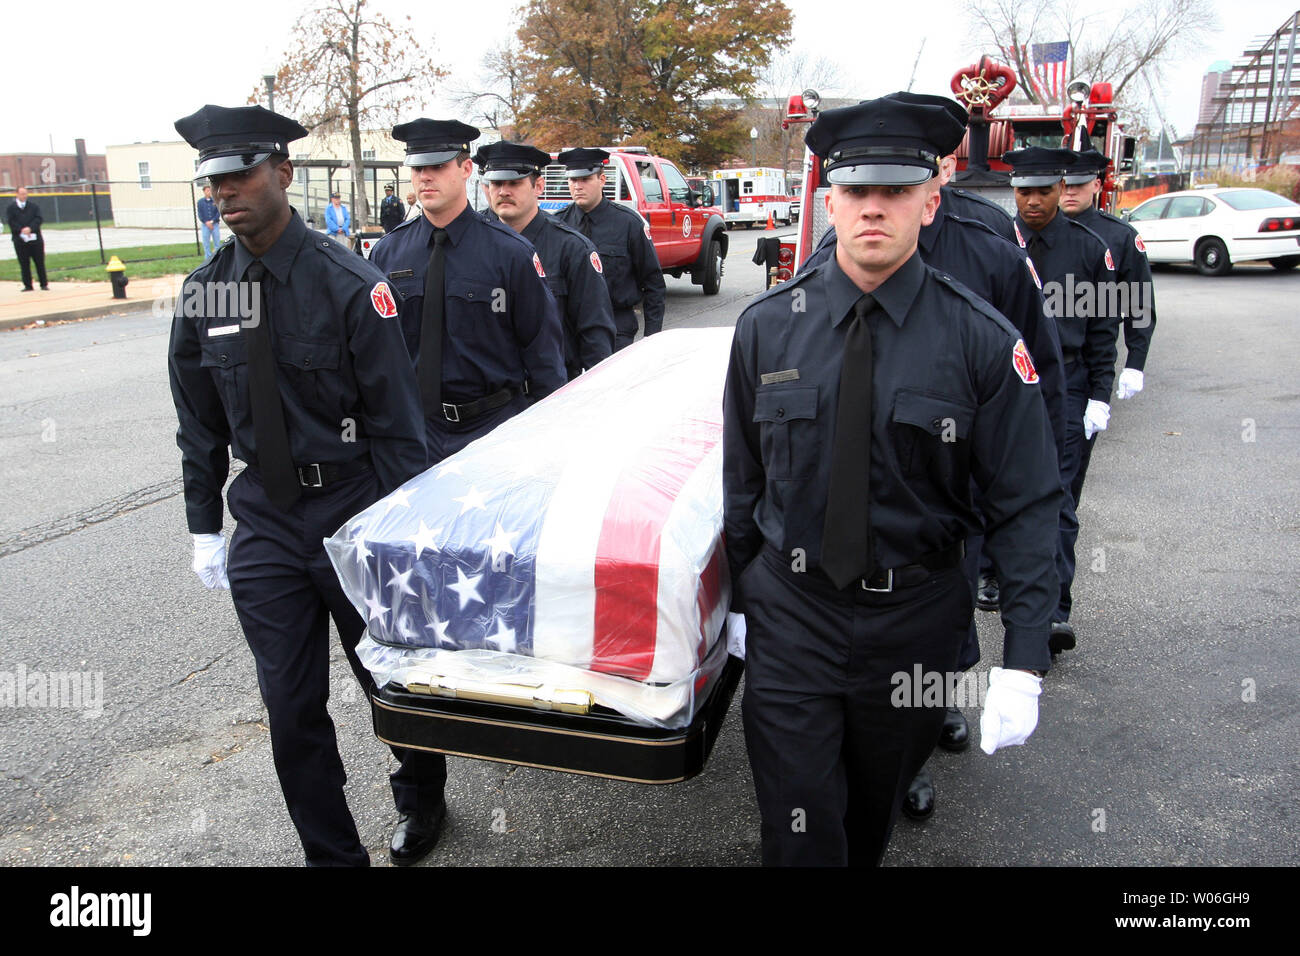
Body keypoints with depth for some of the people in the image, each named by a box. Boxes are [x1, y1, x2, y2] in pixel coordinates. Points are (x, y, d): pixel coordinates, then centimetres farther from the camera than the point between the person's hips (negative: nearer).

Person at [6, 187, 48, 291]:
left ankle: (44, 284, 10)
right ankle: (27, 285, 10)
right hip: (20, 240, 0)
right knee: (24, 264, 3)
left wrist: (30, 228, -16)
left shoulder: (34, 206, 8)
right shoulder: (11, 208, 4)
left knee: (40, 263, 3)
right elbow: (11, 222, -5)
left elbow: (38, 219, -2)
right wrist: (21, 230, -19)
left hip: (35, 238, 1)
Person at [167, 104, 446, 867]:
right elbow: (200, 423, 10)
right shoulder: (204, 292, 1)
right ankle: (333, 854, 29)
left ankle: (422, 802, 43)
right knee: (290, 705, 9)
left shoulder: (350, 284, -13)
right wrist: (204, 526, 8)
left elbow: (397, 423, -10)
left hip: (356, 516, -4)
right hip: (265, 521, 4)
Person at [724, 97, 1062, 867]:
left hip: (916, 622, 0)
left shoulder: (983, 340, -11)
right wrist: (739, 597, 8)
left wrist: (1025, 662, -13)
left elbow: (1028, 506, -9)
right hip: (790, 610, 0)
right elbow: (743, 477, 4)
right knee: (800, 829, 5)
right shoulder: (768, 327, -5)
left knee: (876, 812, 21)